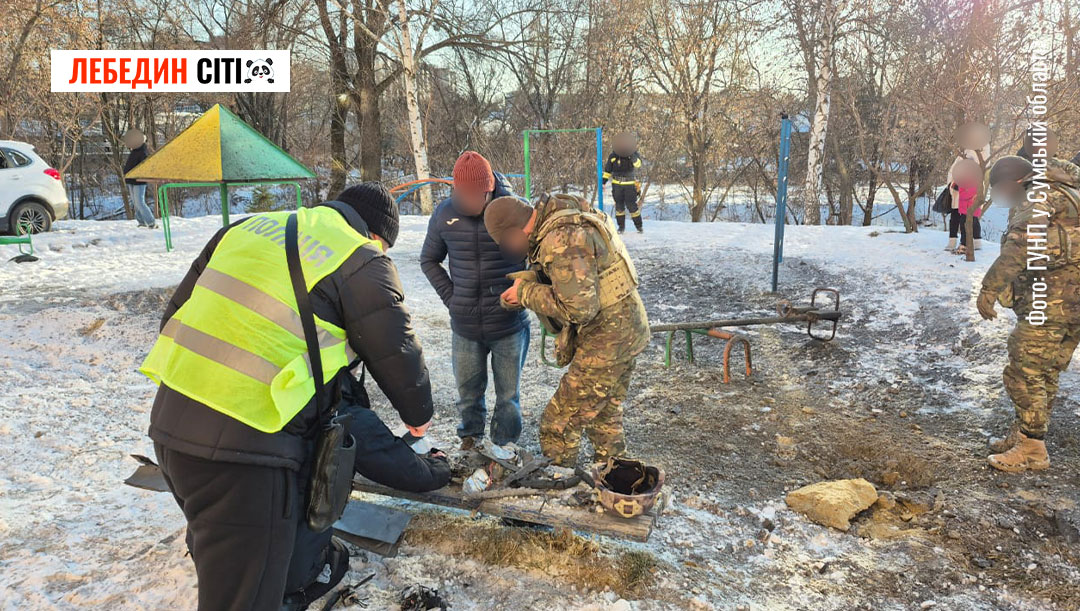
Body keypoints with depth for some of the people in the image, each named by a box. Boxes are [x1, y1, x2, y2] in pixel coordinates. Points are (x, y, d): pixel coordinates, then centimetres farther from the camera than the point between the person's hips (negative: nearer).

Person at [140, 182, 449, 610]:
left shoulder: (252, 225, 15)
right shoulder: (363, 262, -3)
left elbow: (179, 310, 20)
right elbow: (397, 356, 3)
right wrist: (418, 416, 22)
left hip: (169, 417, 8)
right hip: (242, 442, -8)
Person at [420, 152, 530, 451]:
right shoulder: (445, 213, -3)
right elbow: (429, 260, 12)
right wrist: (450, 296, 2)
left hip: (509, 324, -2)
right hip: (465, 327, 2)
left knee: (508, 395, 10)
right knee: (468, 392, 17)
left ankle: (504, 446, 28)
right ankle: (470, 435, 40)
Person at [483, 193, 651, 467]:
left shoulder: (561, 240, -25)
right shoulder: (565, 218, 7)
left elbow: (579, 308, -28)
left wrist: (527, 293, -16)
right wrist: (533, 278, 3)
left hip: (606, 339, -10)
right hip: (626, 330, 10)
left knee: (559, 424, 0)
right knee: (606, 417, 24)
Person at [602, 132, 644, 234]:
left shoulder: (633, 154, -6)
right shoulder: (613, 156, -1)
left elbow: (638, 165, -24)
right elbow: (607, 170, 10)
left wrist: (632, 155, -35)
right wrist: (604, 181, 7)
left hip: (629, 184, -2)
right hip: (617, 184, 2)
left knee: (632, 205, -4)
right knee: (619, 206, 6)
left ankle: (639, 226, 8)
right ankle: (621, 226, 18)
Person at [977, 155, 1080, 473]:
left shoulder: (1041, 196, -10)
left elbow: (1020, 245, -25)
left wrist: (990, 287, -25)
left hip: (1051, 300, -10)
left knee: (1024, 373, -5)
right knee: (1045, 374, 16)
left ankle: (1032, 449, 1)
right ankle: (1022, 436, 26)